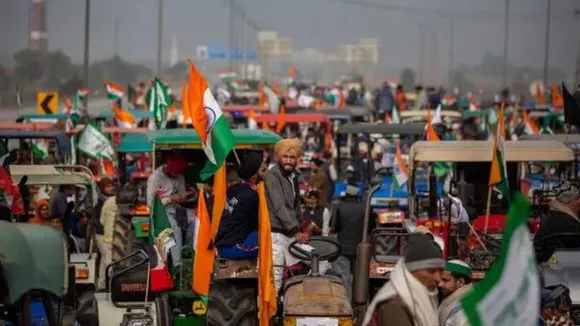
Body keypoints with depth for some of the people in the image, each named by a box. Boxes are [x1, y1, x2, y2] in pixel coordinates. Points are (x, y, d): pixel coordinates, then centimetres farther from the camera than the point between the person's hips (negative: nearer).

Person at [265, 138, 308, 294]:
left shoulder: (293, 175, 16)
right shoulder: (272, 175, -10)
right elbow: (279, 207, -17)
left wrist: (299, 229, 9)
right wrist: (296, 231, -20)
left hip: (289, 233, 8)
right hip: (275, 234, -8)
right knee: (275, 277, -10)